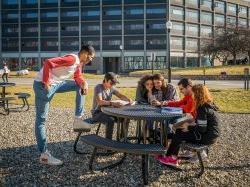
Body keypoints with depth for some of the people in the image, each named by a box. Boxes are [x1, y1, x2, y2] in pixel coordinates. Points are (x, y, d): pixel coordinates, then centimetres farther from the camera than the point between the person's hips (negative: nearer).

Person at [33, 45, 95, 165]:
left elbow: (78, 77, 19)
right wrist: (46, 83, -26)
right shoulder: (72, 59, -22)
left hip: (56, 84, 10)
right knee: (41, 119, -3)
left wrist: (84, 83, -4)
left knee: (80, 86, 14)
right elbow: (48, 63, -30)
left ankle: (77, 120, 13)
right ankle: (44, 155, 0)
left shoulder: (79, 63, 7)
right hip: (43, 85, -10)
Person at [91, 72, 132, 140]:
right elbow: (100, 102, -32)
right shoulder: (98, 88, -17)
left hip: (107, 111, 7)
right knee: (110, 120, -34)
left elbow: (120, 96, 7)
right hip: (97, 113, -7)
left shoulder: (112, 88, 4)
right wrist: (113, 103, -46)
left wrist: (128, 99, -16)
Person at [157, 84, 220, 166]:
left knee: (178, 135, -1)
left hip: (207, 137, -10)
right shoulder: (208, 104, 8)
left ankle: (169, 157, 17)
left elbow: (202, 128, -24)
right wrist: (189, 125, 6)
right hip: (210, 135, 10)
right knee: (180, 129, 11)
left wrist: (189, 127, -10)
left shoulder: (203, 108, -22)